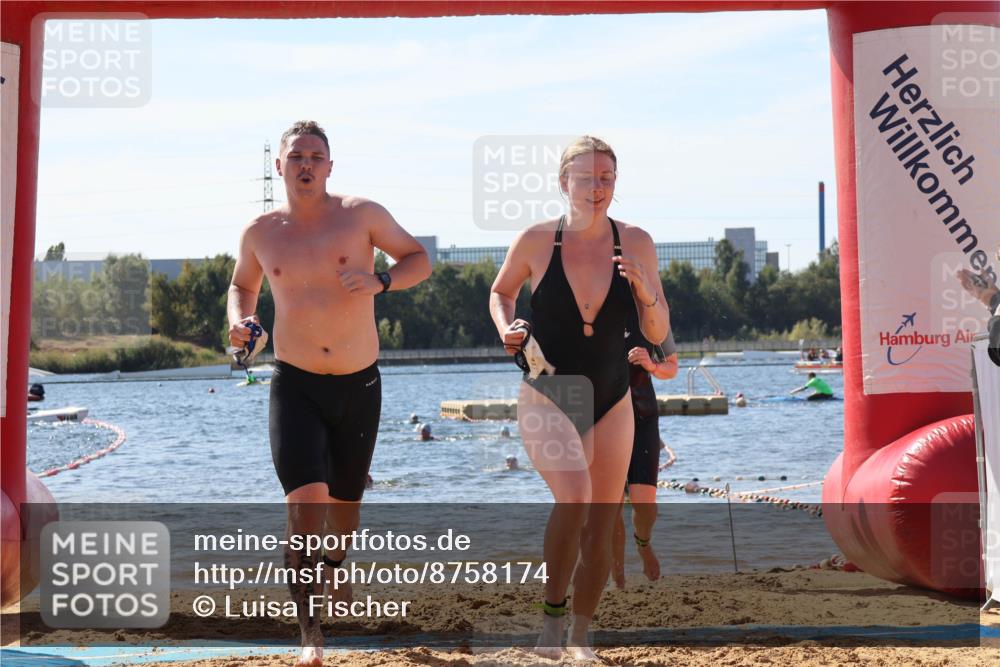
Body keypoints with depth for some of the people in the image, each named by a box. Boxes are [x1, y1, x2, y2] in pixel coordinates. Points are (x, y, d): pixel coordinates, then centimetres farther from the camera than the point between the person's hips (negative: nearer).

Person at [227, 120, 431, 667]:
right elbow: (243, 283, 20)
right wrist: (239, 318, -2)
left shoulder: (361, 215, -5)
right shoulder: (260, 232, 1)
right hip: (295, 384, -1)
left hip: (359, 385, 1)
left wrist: (381, 281, -17)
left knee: (345, 497, 18)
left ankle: (337, 563, 54)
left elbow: (419, 259, 3)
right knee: (305, 499, -19)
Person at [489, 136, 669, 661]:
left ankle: (580, 635, 28)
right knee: (574, 497, -27)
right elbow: (501, 291, 11)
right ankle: (552, 612, -6)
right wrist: (506, 329, -8)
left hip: (610, 402, 3)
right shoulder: (536, 241, -9)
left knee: (600, 528, 7)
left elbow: (658, 334, -1)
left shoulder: (635, 243, -5)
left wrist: (646, 292, -19)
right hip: (546, 398, -3)